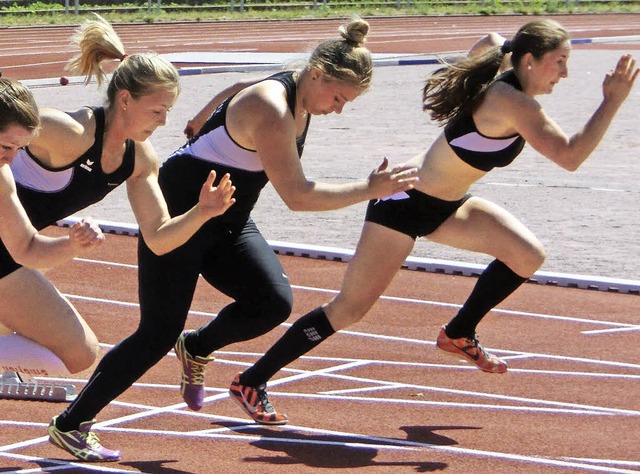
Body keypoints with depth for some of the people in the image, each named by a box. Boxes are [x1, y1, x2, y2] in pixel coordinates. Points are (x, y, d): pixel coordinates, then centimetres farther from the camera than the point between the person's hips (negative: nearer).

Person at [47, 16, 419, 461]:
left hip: (228, 223, 8)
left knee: (274, 303, -13)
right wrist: (370, 190, -26)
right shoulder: (271, 110, -27)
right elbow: (297, 195, -29)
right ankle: (71, 423, 3)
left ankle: (196, 348, 14)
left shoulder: (299, 99, 1)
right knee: (159, 333, -10)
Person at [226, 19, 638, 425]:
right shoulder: (512, 104, -26)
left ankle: (459, 335, 15)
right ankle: (252, 382, 2)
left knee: (528, 256, -5)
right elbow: (570, 157, -34)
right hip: (404, 203, -9)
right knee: (350, 308, -8)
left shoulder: (502, 90, 1)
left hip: (446, 206, 9)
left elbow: (486, 45, 24)